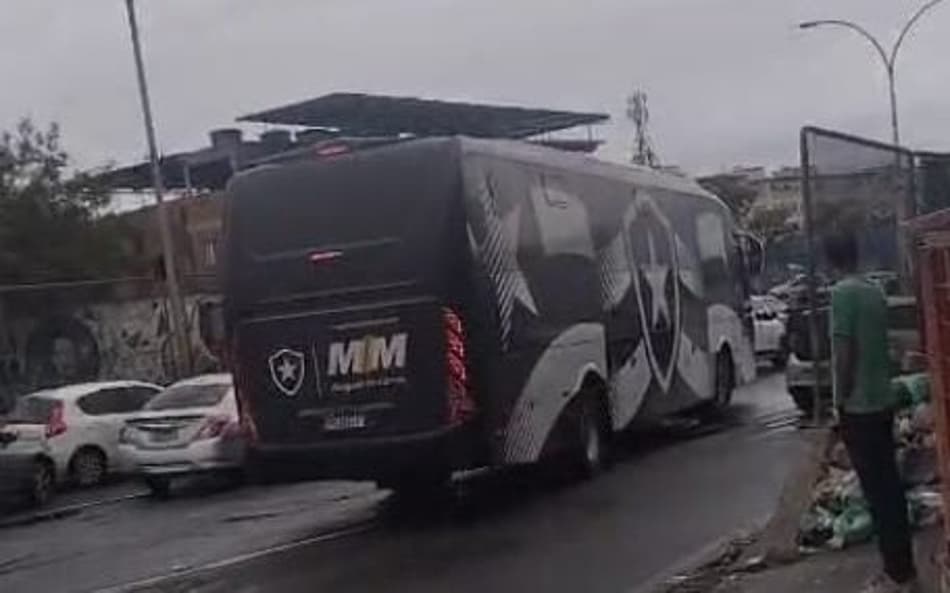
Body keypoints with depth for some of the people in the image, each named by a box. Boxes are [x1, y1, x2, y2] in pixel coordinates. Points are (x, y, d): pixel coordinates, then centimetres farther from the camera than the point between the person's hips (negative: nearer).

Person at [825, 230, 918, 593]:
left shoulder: (842, 292, -15)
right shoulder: (875, 291, 10)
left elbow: (844, 351, -18)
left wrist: (840, 401, -10)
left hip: (859, 406, -8)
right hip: (883, 401, 8)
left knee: (877, 491, -3)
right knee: (889, 486, 13)